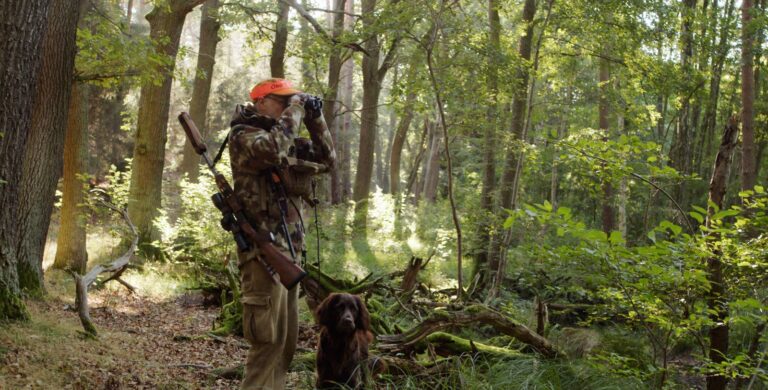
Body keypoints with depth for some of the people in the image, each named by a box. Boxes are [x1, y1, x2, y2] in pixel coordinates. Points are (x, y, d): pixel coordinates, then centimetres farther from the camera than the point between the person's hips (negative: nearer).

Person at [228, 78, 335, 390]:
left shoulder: (288, 139, 19)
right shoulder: (244, 135, -6)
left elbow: (327, 160, 19)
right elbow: (272, 148, -27)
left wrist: (314, 118, 9)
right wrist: (295, 109, -15)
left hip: (289, 250, 9)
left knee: (286, 338, 13)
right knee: (269, 338, -9)